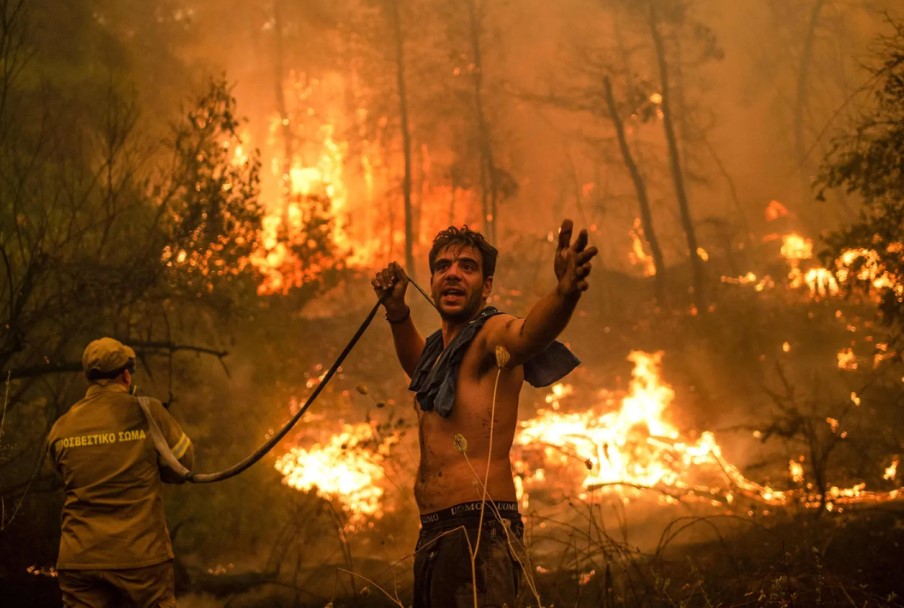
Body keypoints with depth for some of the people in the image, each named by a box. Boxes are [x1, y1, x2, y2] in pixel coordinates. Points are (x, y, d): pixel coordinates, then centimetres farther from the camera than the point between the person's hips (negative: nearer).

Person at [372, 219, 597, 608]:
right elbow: (417, 365, 44)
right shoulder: (441, 347, 20)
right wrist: (397, 313, 26)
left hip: (480, 535, -9)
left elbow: (529, 333, -30)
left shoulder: (492, 335, -6)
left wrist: (565, 292, -52)